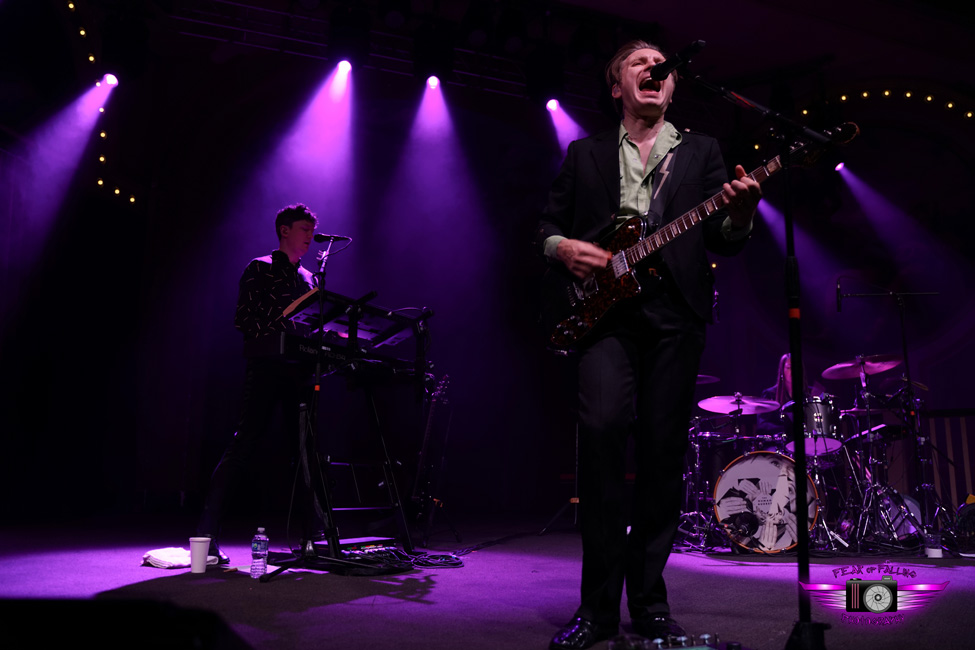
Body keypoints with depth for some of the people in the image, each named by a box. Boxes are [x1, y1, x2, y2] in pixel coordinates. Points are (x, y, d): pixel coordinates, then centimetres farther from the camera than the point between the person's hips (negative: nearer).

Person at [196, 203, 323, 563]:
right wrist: (281, 337, -19)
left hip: (299, 372, 6)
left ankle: (312, 536, 12)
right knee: (244, 446, -10)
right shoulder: (260, 269, 5)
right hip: (266, 369, -6)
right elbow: (244, 320, -6)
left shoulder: (309, 279, 24)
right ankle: (206, 537, -4)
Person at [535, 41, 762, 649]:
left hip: (676, 312, 1)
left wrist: (740, 213, -11)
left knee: (664, 451, -2)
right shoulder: (585, 153, 20)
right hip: (606, 308, -1)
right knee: (602, 426, -21)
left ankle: (648, 601, 12)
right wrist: (564, 247, -4)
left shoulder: (701, 151, 19)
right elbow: (546, 226, 18)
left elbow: (724, 240, 11)